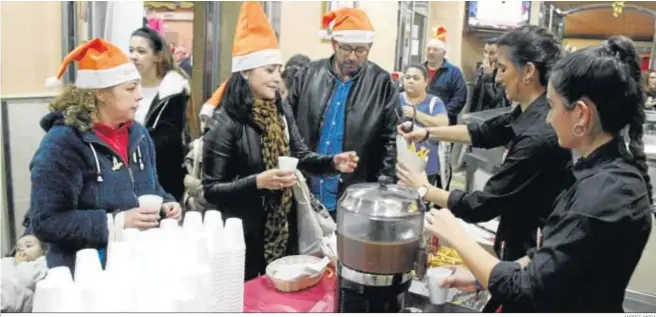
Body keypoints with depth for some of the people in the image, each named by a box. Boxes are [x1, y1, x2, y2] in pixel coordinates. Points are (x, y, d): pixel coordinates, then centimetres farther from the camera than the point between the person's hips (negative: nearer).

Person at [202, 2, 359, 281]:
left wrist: (333, 163, -12)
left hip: (283, 225, 6)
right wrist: (258, 182, -27)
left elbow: (301, 156, 6)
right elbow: (211, 190, -15)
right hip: (244, 233, -5)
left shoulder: (281, 111, 0)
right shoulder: (226, 122, -17)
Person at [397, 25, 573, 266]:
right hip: (524, 241, 8)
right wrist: (427, 133, 7)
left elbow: (482, 206, -25)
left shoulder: (539, 137, -31)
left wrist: (424, 190, -11)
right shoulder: (531, 114, -1)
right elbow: (485, 133, 15)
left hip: (531, 254, -8)